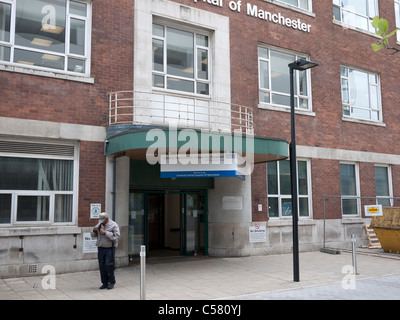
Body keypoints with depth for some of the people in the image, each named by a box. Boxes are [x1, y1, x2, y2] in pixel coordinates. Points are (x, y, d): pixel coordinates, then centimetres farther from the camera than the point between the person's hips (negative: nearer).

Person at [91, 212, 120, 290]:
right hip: (100, 248, 6)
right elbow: (93, 235, 18)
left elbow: (116, 236, -18)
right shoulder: (99, 224, 11)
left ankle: (112, 282, 8)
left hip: (109, 248, -5)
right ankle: (105, 283, 16)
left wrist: (105, 233, -22)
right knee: (102, 266, 5)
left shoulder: (113, 225, -7)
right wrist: (94, 230, -6)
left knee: (109, 265, -8)